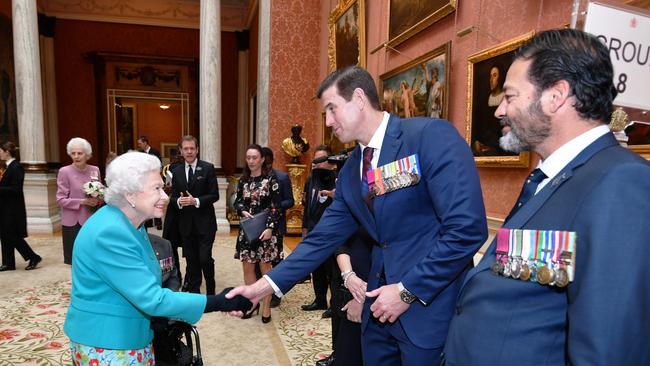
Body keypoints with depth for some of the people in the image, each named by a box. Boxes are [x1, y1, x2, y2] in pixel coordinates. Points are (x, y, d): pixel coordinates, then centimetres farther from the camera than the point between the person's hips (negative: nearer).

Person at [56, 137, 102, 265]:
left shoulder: (95, 170, 5)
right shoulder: (64, 171, -6)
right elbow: (60, 199, -7)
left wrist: (98, 200, -8)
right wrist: (82, 201, -17)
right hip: (73, 222, -3)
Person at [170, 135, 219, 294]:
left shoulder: (208, 168, -4)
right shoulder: (176, 171, 8)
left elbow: (214, 195, -7)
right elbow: (173, 197, 9)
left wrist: (196, 201, -21)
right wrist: (178, 201, -14)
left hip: (205, 222, -4)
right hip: (186, 223, 4)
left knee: (205, 258, -6)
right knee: (191, 260, 11)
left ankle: (210, 292, 16)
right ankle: (193, 292, 25)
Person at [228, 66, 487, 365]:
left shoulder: (431, 136, -15)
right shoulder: (350, 171, 7)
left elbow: (467, 228, -21)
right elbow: (324, 237, 7)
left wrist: (407, 291, -17)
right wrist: (266, 284, 0)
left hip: (432, 305, -6)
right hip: (380, 306, 7)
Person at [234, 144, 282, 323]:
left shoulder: (271, 179, -6)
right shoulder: (243, 180, 7)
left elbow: (276, 207, -9)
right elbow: (237, 202, 14)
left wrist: (270, 227, -18)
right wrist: (243, 211, -7)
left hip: (265, 230, -4)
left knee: (265, 267, 4)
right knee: (247, 267, 10)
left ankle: (266, 306, 17)